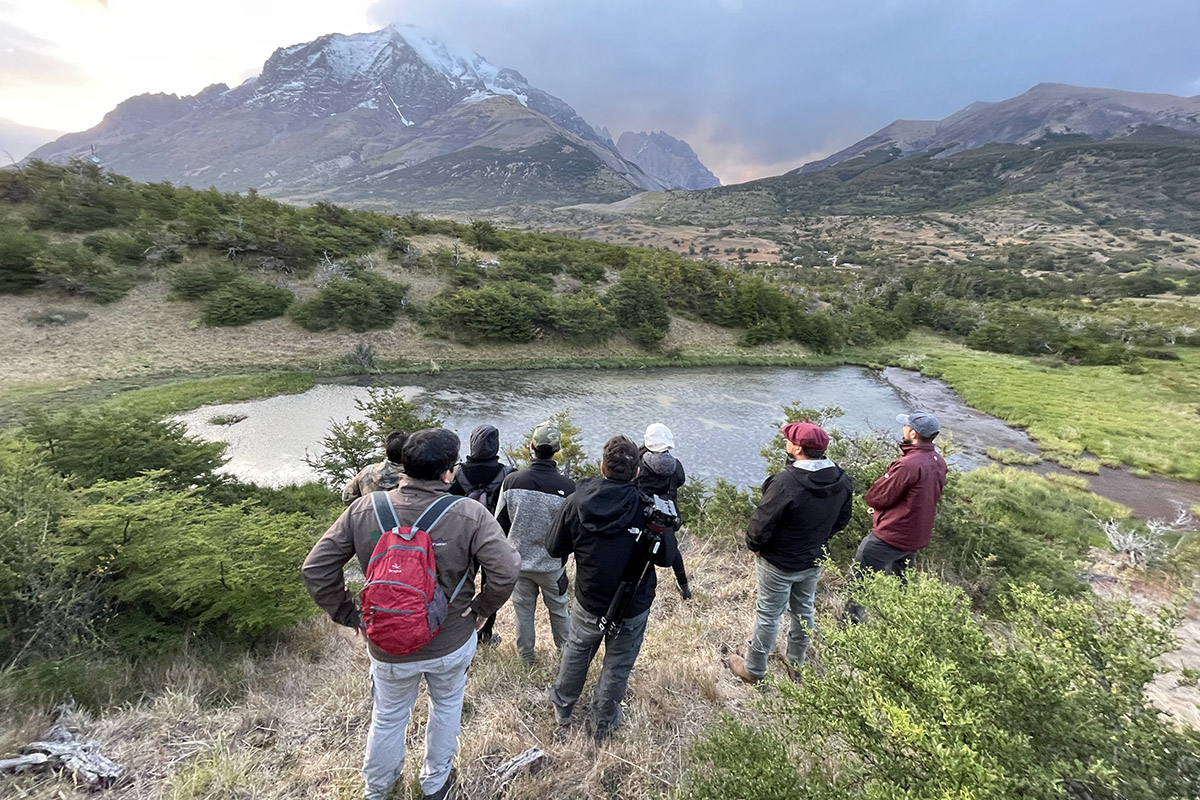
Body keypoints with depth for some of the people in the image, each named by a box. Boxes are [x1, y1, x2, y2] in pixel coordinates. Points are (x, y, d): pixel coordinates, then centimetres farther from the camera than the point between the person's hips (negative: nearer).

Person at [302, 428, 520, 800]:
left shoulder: (363, 510, -16)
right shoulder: (469, 515, -24)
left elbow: (316, 568, -11)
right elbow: (506, 570, -29)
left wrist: (348, 614, 0)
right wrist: (482, 608, -11)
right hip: (451, 643, -1)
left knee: (388, 716, 29)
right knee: (446, 706, 28)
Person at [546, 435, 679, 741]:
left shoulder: (576, 502, -19)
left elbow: (554, 548, -7)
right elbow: (666, 557, -12)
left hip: (588, 604, 1)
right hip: (634, 608, -1)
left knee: (576, 652, 28)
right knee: (618, 665, 22)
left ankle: (563, 707, 49)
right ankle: (603, 723, 43)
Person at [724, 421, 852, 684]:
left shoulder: (786, 482, -33)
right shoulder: (841, 480, -9)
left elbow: (762, 522, -25)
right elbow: (841, 520, 5)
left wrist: (753, 545, -7)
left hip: (780, 563, -6)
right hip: (815, 561, 7)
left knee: (768, 615, 11)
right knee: (804, 610, 25)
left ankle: (753, 670, 29)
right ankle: (796, 664, 46)